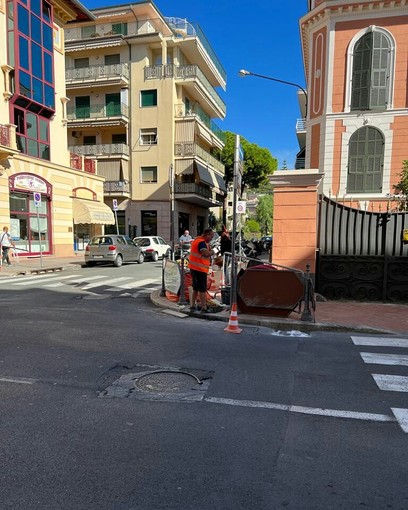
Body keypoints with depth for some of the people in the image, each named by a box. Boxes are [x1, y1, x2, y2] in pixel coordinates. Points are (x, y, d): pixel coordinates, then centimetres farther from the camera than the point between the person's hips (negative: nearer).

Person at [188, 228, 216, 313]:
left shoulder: (198, 239, 13)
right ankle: (204, 308, 5)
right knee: (202, 289, -1)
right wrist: (212, 252, -14)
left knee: (195, 288, 19)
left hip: (194, 268, 10)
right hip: (200, 269, -10)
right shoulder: (201, 242, -19)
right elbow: (206, 253, -34)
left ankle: (192, 305, 24)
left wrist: (209, 251, 4)